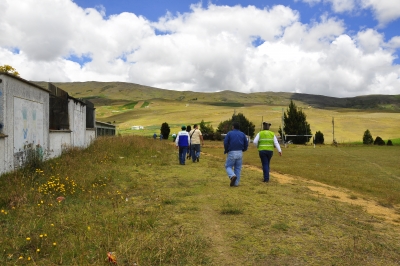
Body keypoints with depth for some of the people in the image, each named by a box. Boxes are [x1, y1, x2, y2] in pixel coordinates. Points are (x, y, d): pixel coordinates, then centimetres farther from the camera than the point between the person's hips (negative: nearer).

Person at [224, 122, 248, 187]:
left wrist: (226, 151, 7)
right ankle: (236, 183, 9)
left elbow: (225, 143, -10)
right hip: (240, 153, 3)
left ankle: (233, 176, -18)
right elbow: (246, 144, 6)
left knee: (228, 166, 9)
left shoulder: (229, 133, -3)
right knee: (238, 168, 10)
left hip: (231, 153, -3)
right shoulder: (242, 134, 7)